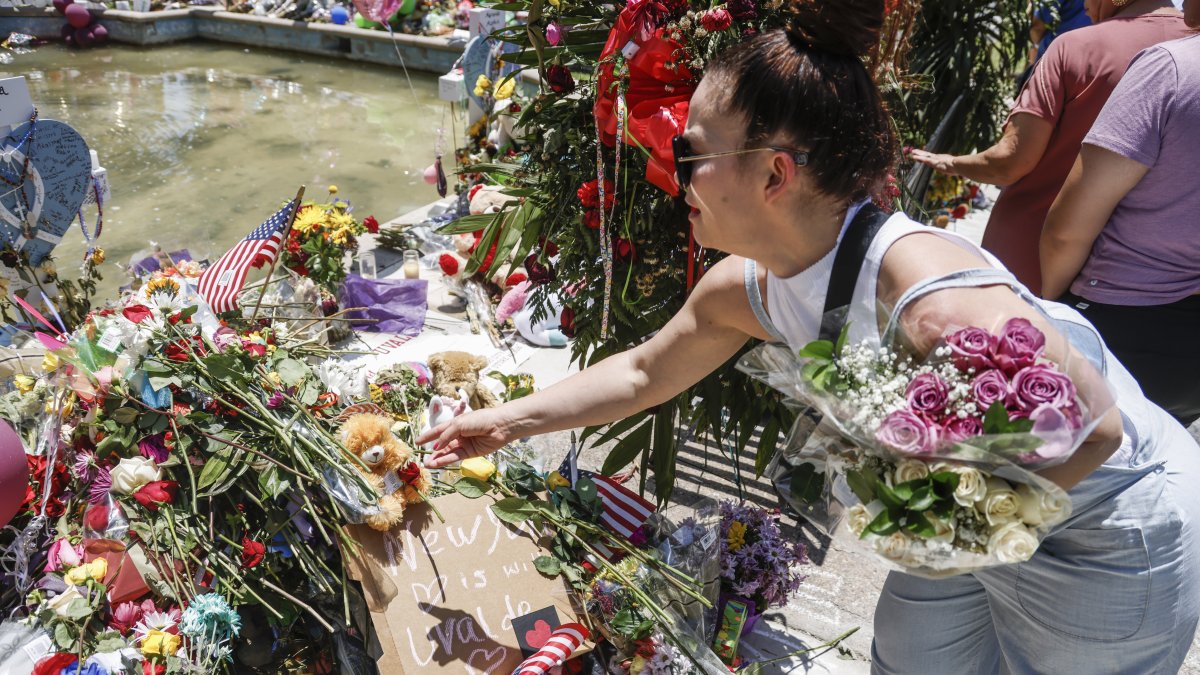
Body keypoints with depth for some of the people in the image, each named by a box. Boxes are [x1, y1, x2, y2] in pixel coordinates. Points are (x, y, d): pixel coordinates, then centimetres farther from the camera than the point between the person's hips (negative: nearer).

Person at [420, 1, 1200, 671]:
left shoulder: (939, 304, -40)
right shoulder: (745, 289, -14)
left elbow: (1095, 433, -28)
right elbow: (642, 374, 2)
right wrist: (510, 420, 6)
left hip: (1109, 536, -6)